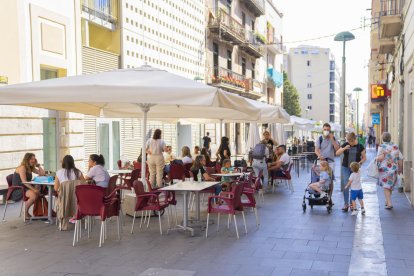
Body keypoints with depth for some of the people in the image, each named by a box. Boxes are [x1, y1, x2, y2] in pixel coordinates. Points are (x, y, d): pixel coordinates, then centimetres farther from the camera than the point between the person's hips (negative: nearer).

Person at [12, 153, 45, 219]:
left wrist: (38, 165, 6)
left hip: (26, 188, 8)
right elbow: (24, 181, -21)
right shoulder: (22, 167, -12)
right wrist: (33, 189, -27)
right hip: (18, 189, -8)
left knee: (40, 192, -18)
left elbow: (42, 173, 12)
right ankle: (25, 213, -13)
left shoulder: (31, 168, 13)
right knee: (34, 195, -32)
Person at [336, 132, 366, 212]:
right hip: (345, 168, 0)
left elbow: (364, 157, 6)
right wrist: (344, 148, -18)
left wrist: (360, 162, -14)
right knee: (345, 185, -6)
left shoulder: (360, 146, 0)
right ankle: (346, 204, 0)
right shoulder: (345, 145, 1)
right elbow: (337, 153, -2)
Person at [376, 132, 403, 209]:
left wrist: (376, 159, -3)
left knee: (386, 186, 3)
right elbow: (400, 159, 4)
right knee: (391, 185, 20)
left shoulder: (382, 146, -9)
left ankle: (389, 203, -7)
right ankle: (387, 201, 31)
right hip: (394, 169, 4)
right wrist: (400, 169, 15)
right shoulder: (395, 146, 4)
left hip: (384, 169, -4)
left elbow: (380, 158, -24)